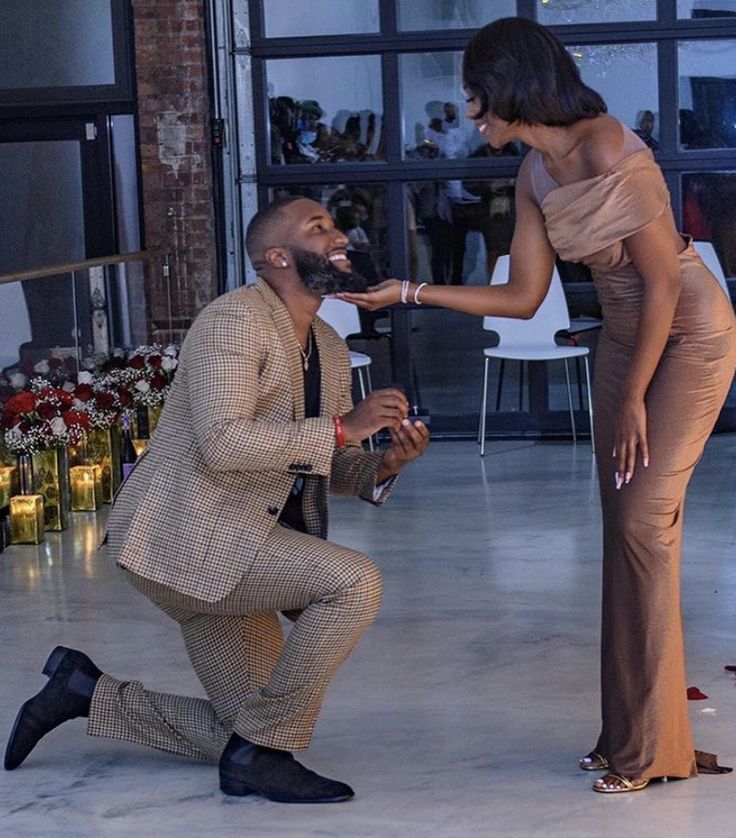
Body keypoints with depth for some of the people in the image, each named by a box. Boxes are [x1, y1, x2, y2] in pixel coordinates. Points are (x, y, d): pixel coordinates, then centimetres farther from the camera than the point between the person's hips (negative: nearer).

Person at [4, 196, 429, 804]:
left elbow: (326, 466, 16)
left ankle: (88, 692, 23)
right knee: (355, 582, -25)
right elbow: (223, 441, -28)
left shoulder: (330, 349, 12)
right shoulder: (235, 319, -15)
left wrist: (384, 464, -5)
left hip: (227, 550, 10)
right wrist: (342, 427, -25)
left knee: (251, 726, 10)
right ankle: (259, 753, -13)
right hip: (184, 533, -9)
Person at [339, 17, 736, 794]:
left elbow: (663, 281, -19)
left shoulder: (607, 153, -23)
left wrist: (633, 398, -13)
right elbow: (522, 296, 8)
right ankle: (631, 733, 13)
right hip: (624, 336, 8)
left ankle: (652, 744, -2)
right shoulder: (535, 175, 2)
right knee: (624, 527, 6)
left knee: (644, 519, -11)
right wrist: (411, 292, 5)